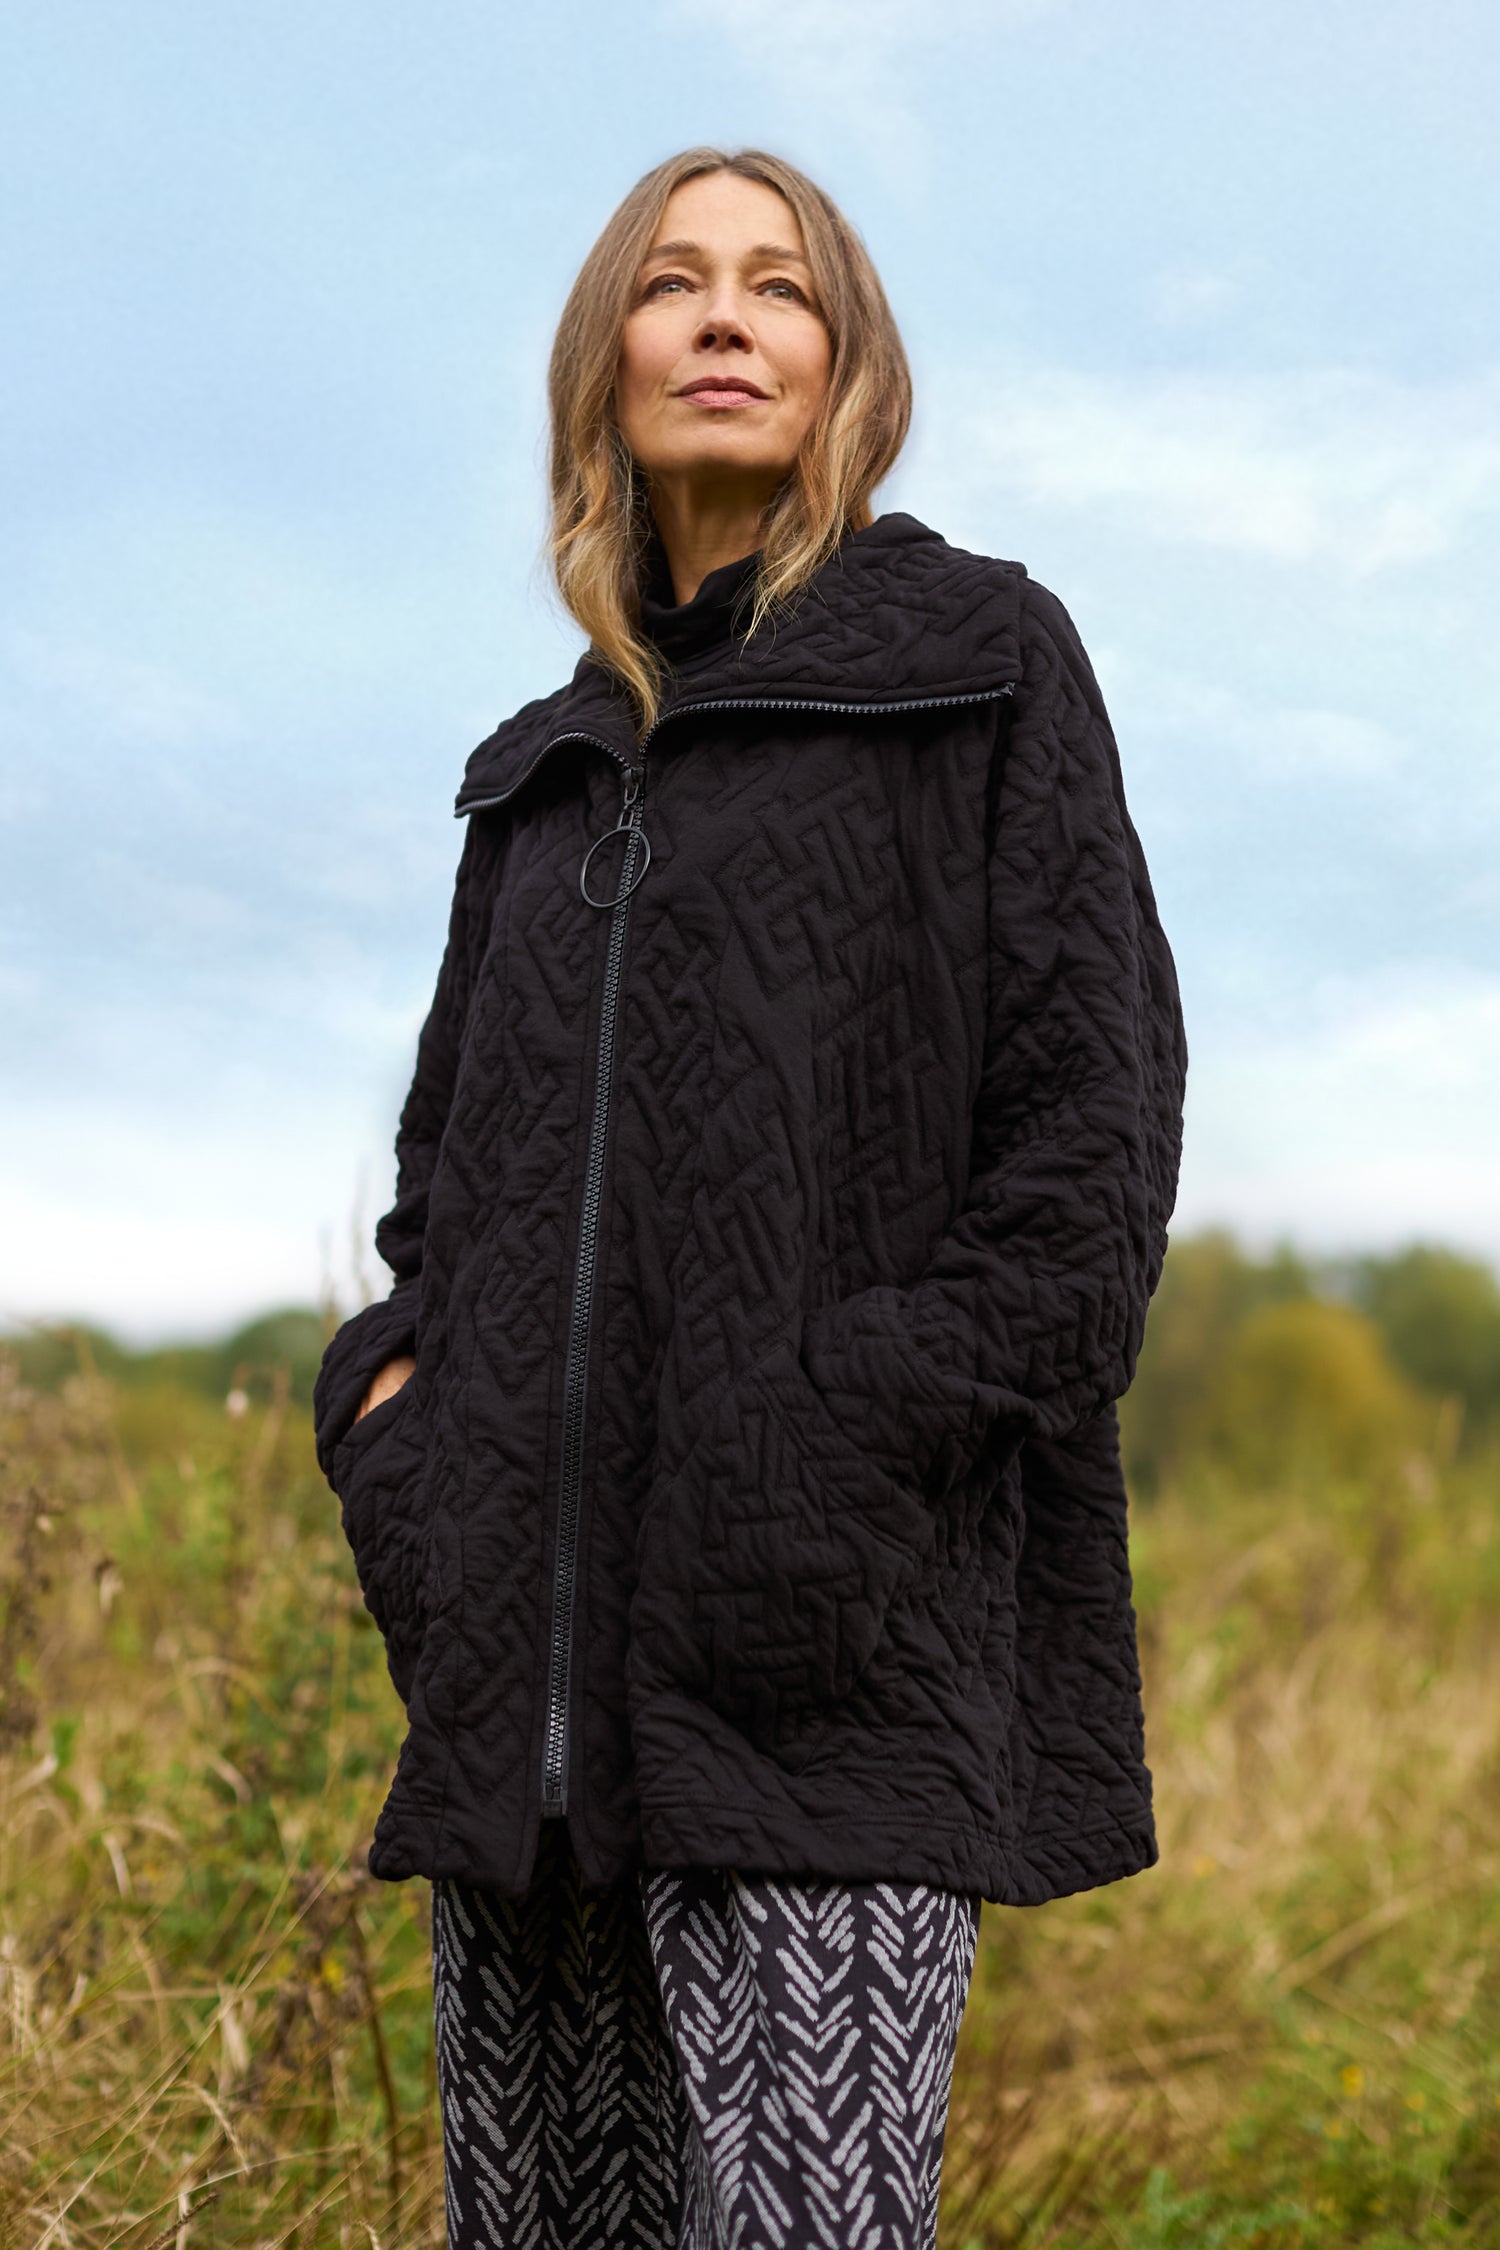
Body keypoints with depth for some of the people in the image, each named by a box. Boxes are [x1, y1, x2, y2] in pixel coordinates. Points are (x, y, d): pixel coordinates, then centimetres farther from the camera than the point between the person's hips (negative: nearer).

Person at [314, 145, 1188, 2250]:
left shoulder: (977, 659, 6)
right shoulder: (553, 767, 21)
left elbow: (1093, 1108, -3)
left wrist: (882, 1429, -13)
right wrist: (391, 1385, 7)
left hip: (828, 1633, -6)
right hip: (533, 1635, 6)